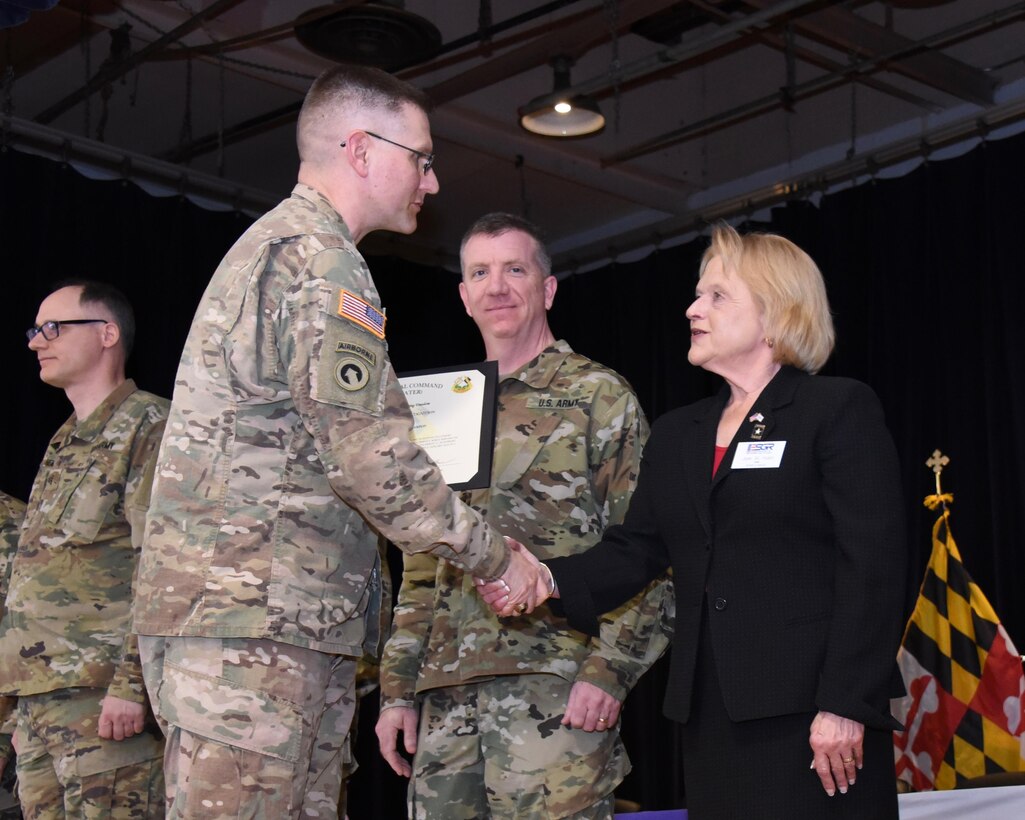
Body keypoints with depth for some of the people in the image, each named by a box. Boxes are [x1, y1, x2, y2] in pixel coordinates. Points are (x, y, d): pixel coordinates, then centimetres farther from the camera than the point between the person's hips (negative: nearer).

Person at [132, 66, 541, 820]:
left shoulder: (274, 246, 24)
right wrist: (496, 558, -4)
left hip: (296, 624, 10)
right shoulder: (317, 258, -10)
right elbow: (374, 459, -16)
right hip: (250, 624, -10)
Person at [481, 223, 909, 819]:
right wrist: (547, 582, -7)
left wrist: (845, 704, -16)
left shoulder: (841, 409, -1)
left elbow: (872, 563, -9)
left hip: (811, 709, -6)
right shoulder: (676, 436, 20)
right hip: (712, 713, 6)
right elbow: (635, 550, 12)